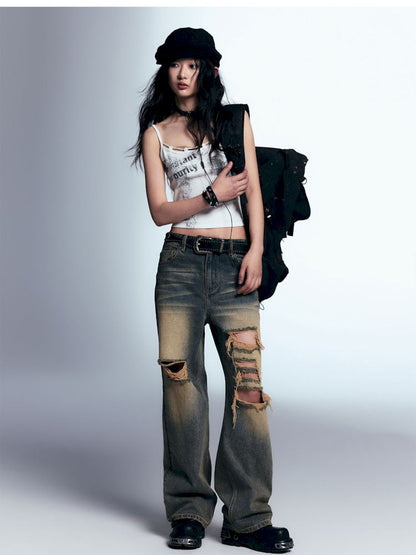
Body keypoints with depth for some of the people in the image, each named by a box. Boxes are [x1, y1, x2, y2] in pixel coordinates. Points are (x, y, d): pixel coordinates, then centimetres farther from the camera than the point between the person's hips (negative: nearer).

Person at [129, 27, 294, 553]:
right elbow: (160, 210, 4)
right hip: (181, 263, 0)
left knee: (247, 382, -7)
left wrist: (256, 250, -5)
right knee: (183, 382, -1)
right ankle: (190, 510, 9)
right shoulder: (156, 132, 11)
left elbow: (253, 190, 7)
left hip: (234, 263, 0)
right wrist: (212, 195, -9)